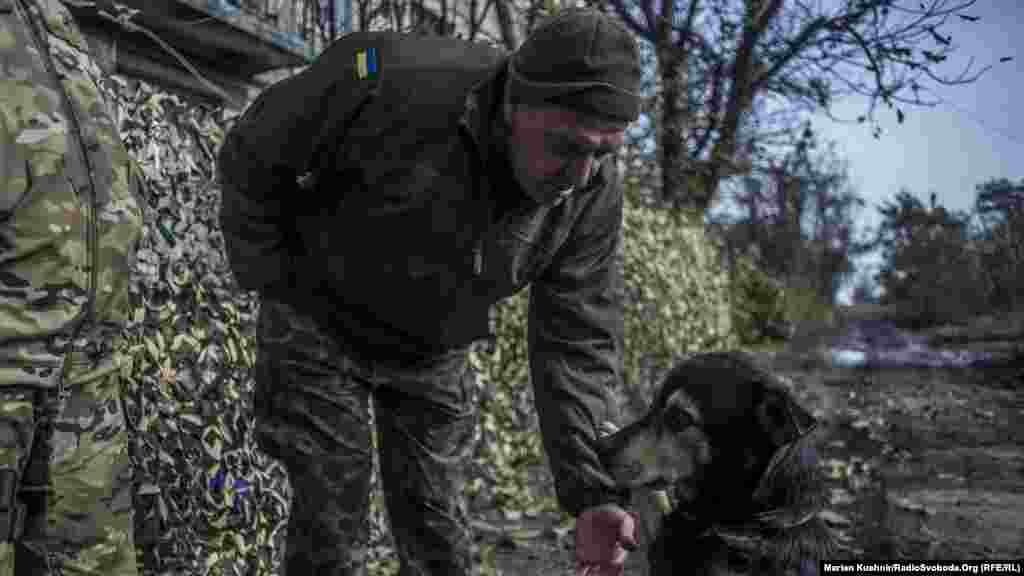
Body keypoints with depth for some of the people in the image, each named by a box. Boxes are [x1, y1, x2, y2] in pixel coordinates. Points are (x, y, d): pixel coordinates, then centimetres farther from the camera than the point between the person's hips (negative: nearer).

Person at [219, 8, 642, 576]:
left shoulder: (594, 195, -20)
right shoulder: (388, 86, -34)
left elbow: (578, 343, -17)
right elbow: (251, 157, -18)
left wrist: (592, 495, -25)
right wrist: (270, 281, -11)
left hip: (432, 353, 3)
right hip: (321, 324, -3)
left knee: (437, 529, 7)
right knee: (332, 512, -3)